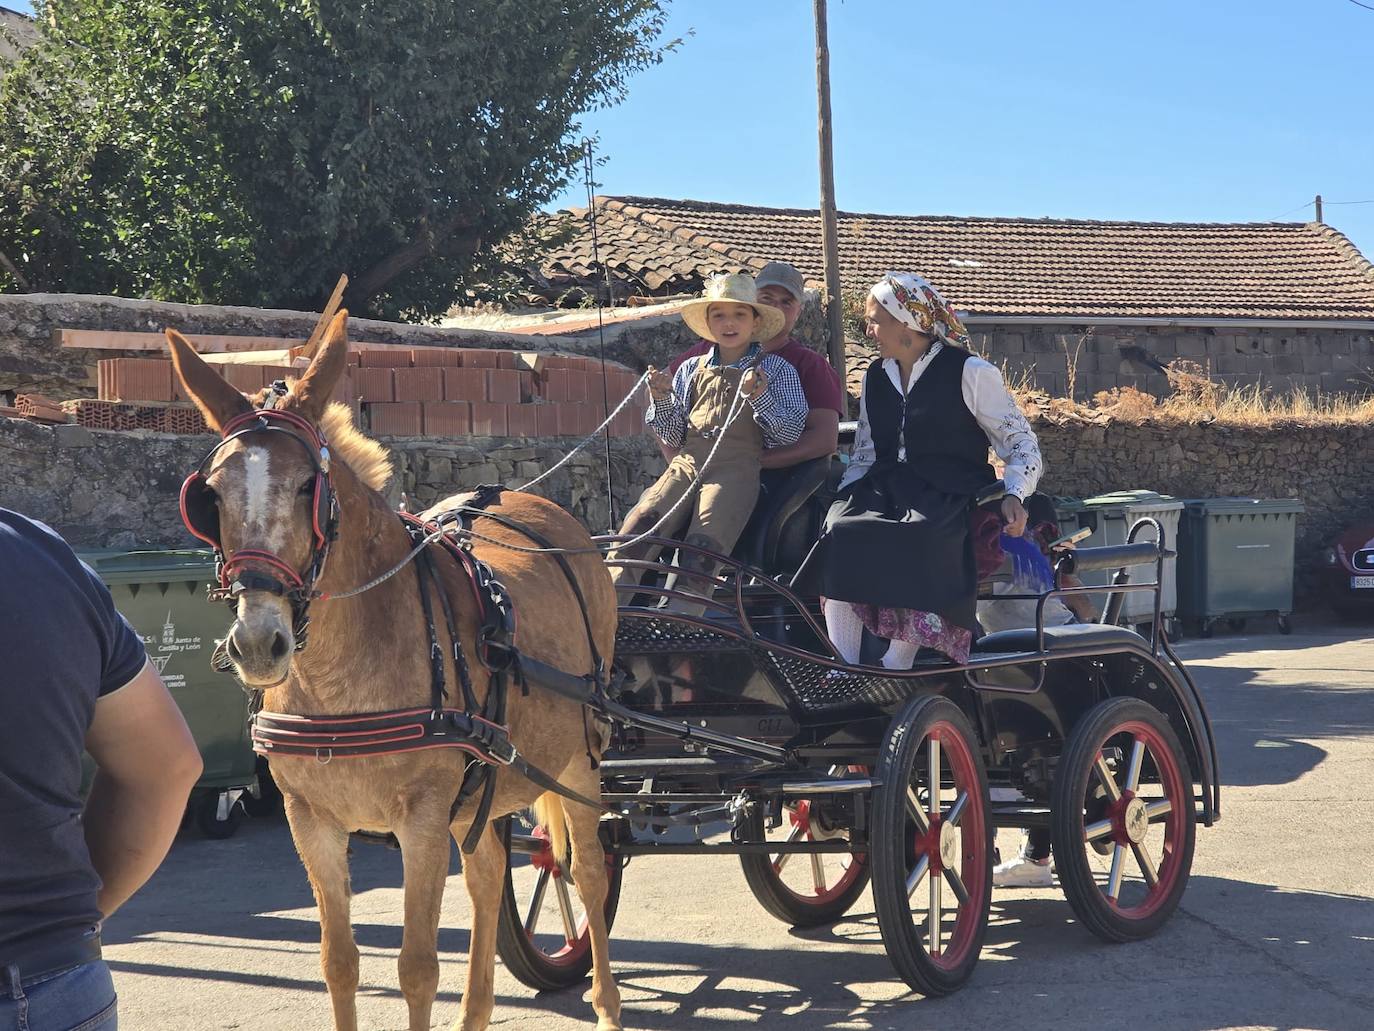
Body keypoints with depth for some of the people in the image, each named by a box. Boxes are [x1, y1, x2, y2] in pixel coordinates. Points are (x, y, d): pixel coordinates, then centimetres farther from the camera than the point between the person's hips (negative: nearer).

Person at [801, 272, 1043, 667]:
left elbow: (1021, 443, 2)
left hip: (949, 496, -5)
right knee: (839, 531, -28)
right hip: (885, 487, 5)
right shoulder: (876, 377, 20)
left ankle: (894, 671, -35)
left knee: (920, 541, -39)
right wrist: (842, 497, 3)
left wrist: (1014, 495, -16)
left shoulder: (970, 373, 2)